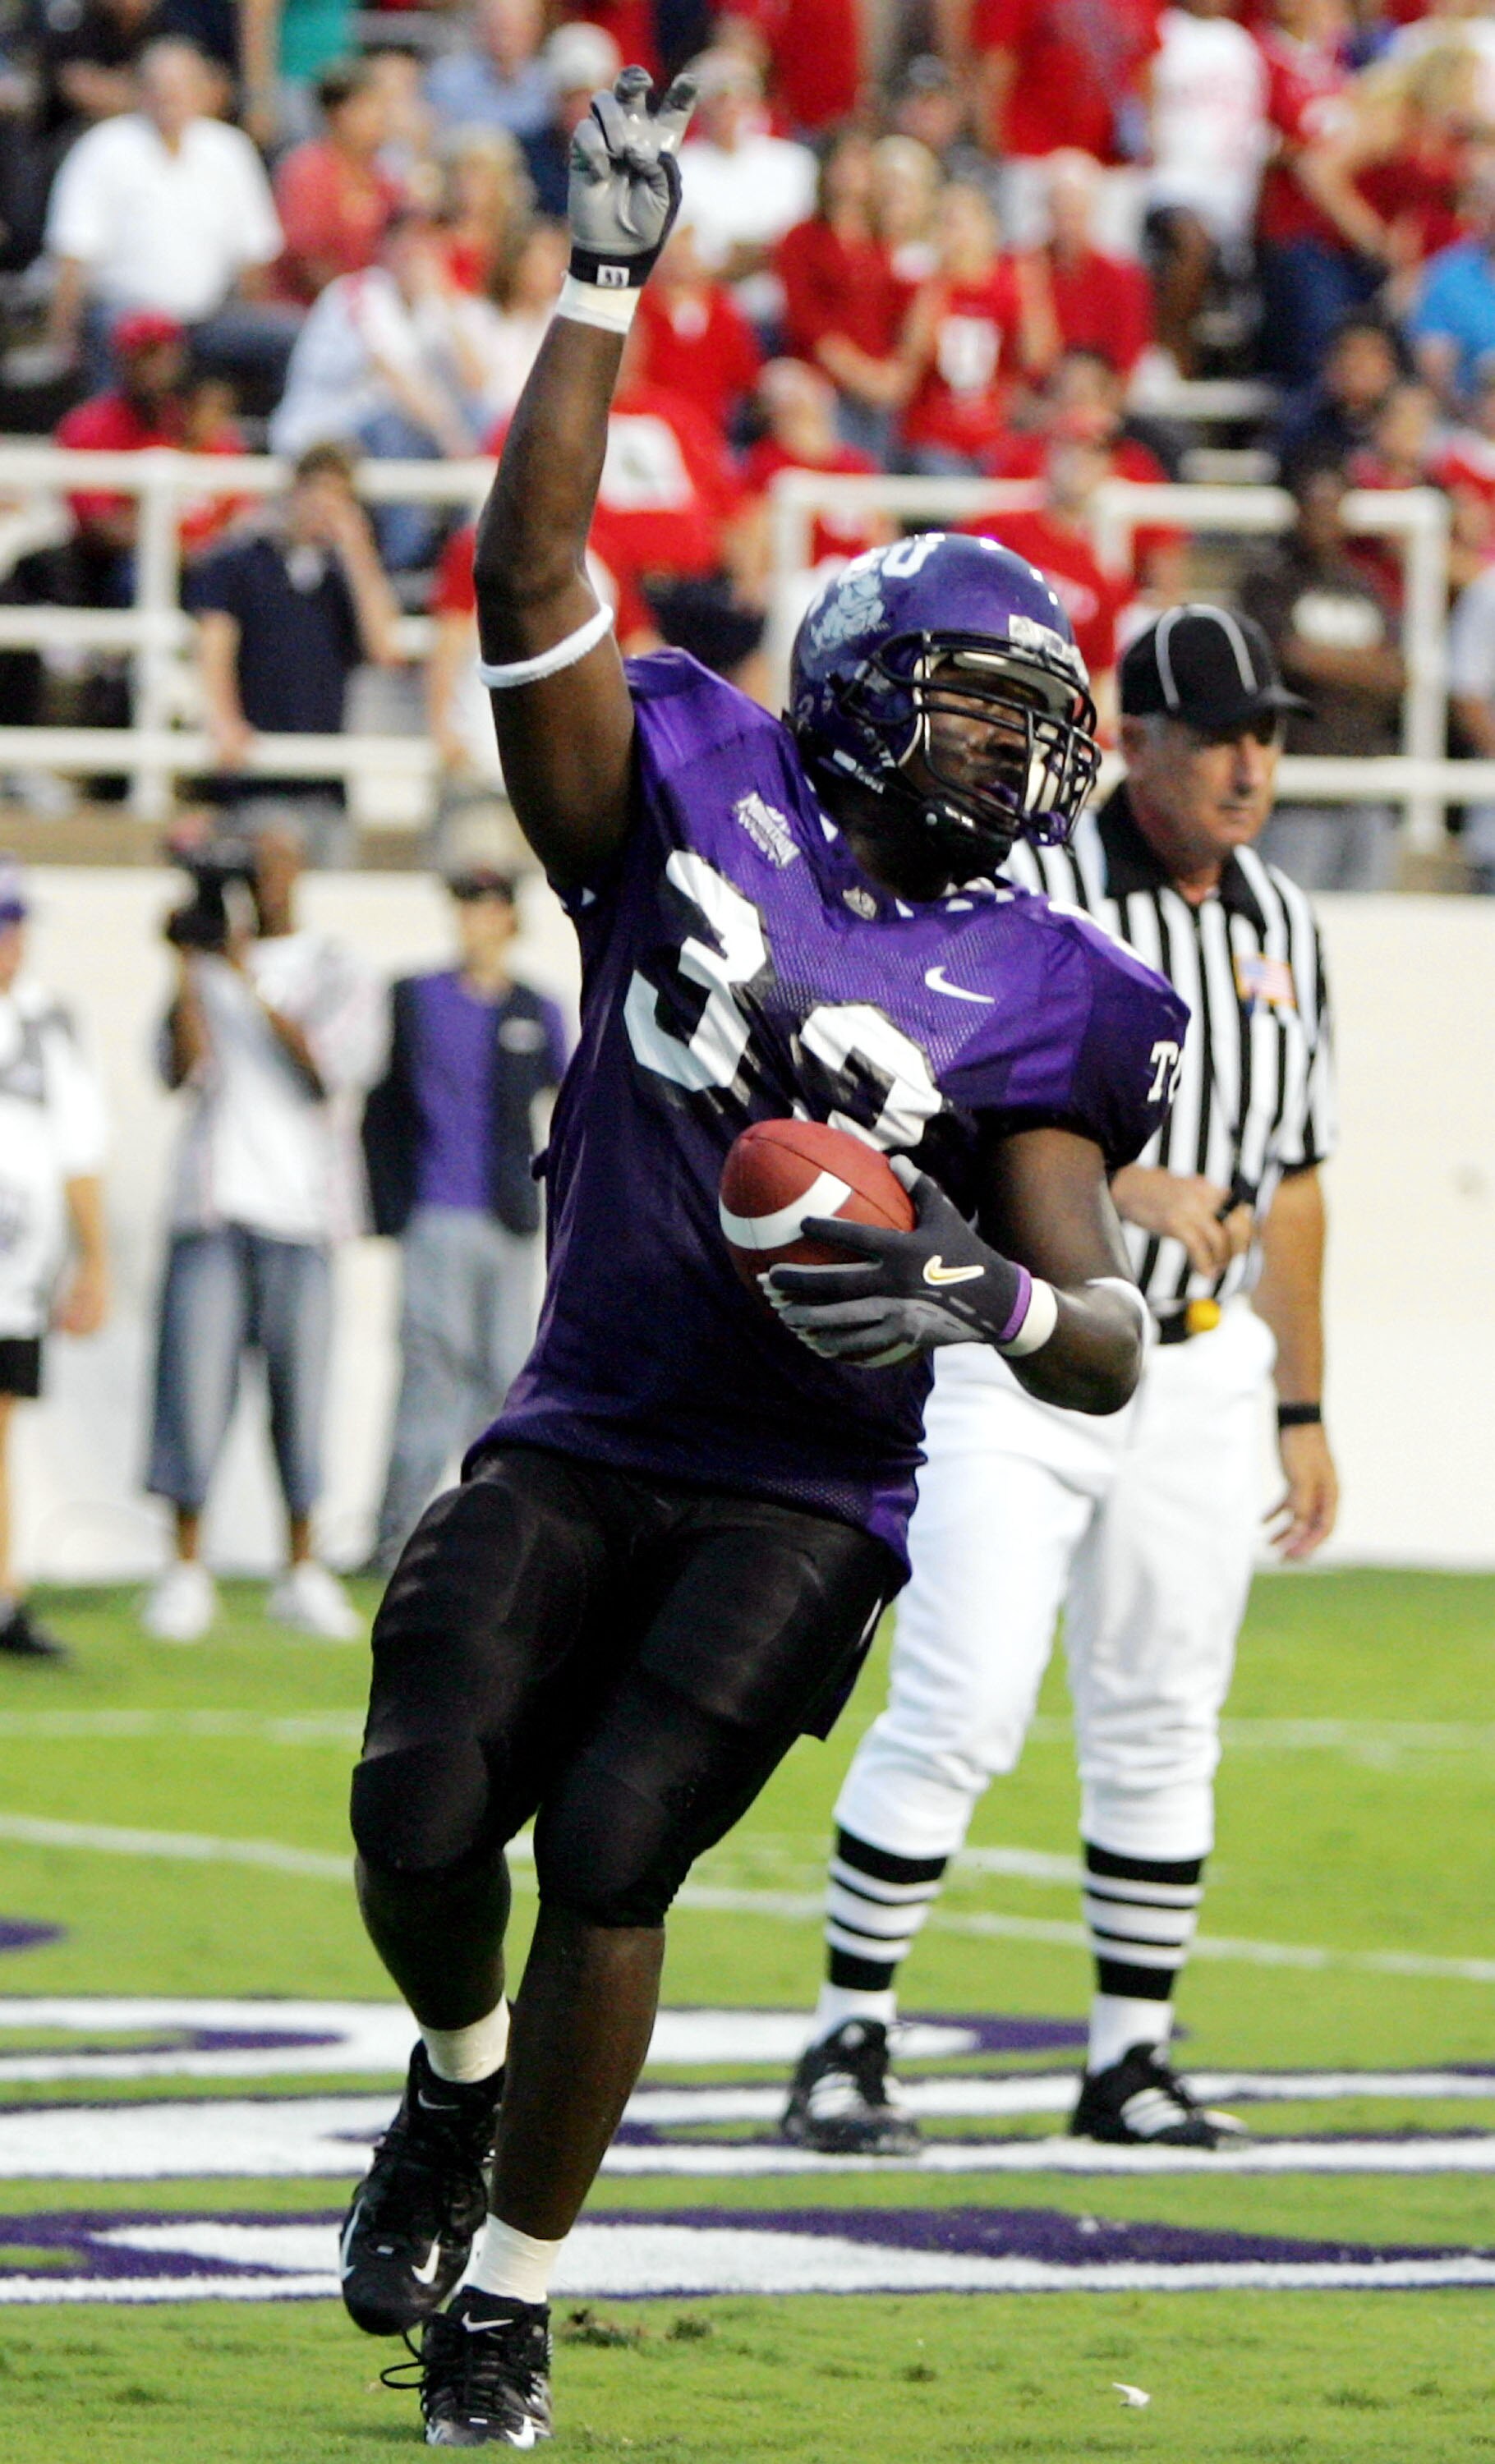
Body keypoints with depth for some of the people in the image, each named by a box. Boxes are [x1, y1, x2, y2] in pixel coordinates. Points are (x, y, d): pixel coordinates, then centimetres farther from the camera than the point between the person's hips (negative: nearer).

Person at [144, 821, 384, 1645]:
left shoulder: (338, 974, 7)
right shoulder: (210, 965, 11)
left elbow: (333, 1072, -9)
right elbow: (185, 1071, -2)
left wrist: (255, 989, -14)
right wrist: (188, 969, -8)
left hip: (300, 1205, -1)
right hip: (211, 1201, 1)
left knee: (301, 1381, -1)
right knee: (195, 1369, -6)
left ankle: (301, 1570, 9)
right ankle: (186, 1569, -1)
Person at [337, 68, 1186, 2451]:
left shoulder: (1025, 1000, 1)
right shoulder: (690, 805, 2)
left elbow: (1111, 1346, -1)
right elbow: (535, 575, -8)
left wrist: (991, 1297, -23)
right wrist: (608, 288, -12)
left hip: (803, 1495, -1)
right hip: (581, 1441, 1)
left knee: (614, 1847, -16)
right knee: (425, 1818, -13)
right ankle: (459, 2074, 23)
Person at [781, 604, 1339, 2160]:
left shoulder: (1282, 931, 11)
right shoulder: (1020, 894, -9)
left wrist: (1304, 1412, 17)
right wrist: (1125, 1186, -30)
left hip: (1196, 1375, 5)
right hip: (1008, 1360, -5)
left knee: (1160, 1733, 6)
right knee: (959, 1714, -11)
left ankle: (1129, 2067, 15)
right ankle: (846, 2051, -2)